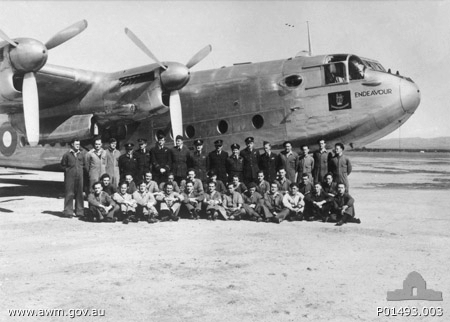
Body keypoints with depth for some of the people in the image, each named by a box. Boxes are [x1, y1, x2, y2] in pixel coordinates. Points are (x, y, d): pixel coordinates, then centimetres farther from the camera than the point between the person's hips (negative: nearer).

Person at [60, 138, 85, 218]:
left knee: (79, 194, 6)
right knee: (69, 194, -1)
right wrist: (68, 170, -1)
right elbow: (63, 165, 6)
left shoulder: (82, 154, 8)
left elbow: (84, 164, 18)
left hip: (80, 176, 3)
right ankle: (68, 212, 6)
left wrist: (81, 169, 5)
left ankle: (79, 212, 14)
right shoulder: (67, 154, -2)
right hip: (70, 177, -3)